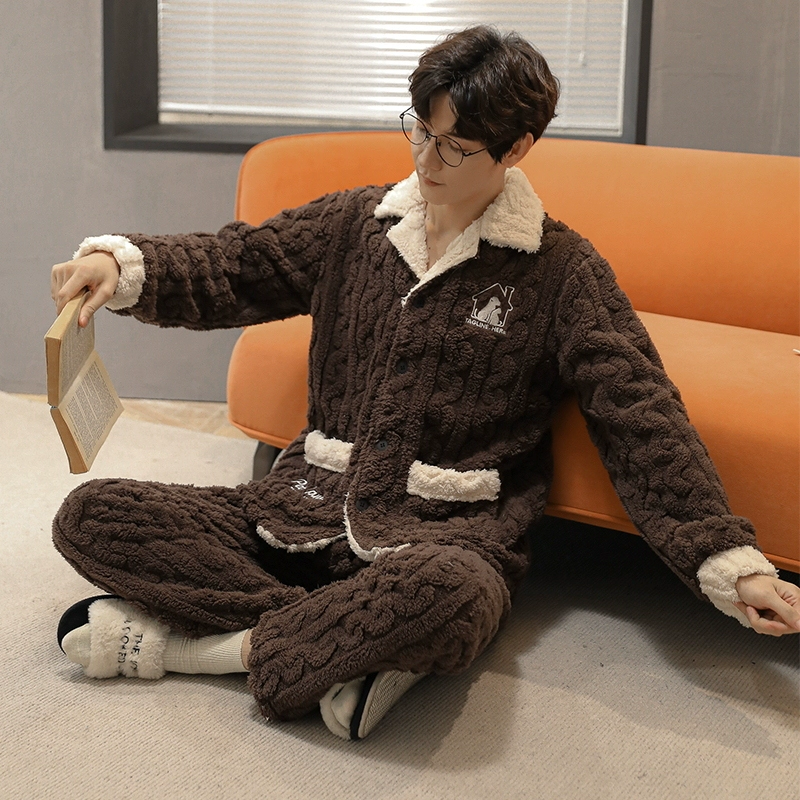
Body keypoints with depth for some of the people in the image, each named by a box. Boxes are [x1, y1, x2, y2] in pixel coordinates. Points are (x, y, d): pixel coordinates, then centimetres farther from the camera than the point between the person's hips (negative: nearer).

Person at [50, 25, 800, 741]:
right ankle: (350, 642, -21)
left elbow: (640, 420, -2)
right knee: (88, 516, -13)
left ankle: (196, 646, -20)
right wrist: (122, 263, -7)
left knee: (443, 593, -43)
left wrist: (729, 563, -10)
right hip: (308, 506, 5)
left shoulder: (561, 270, 1)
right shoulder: (357, 222, 12)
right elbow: (232, 267, 14)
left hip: (444, 533, -4)